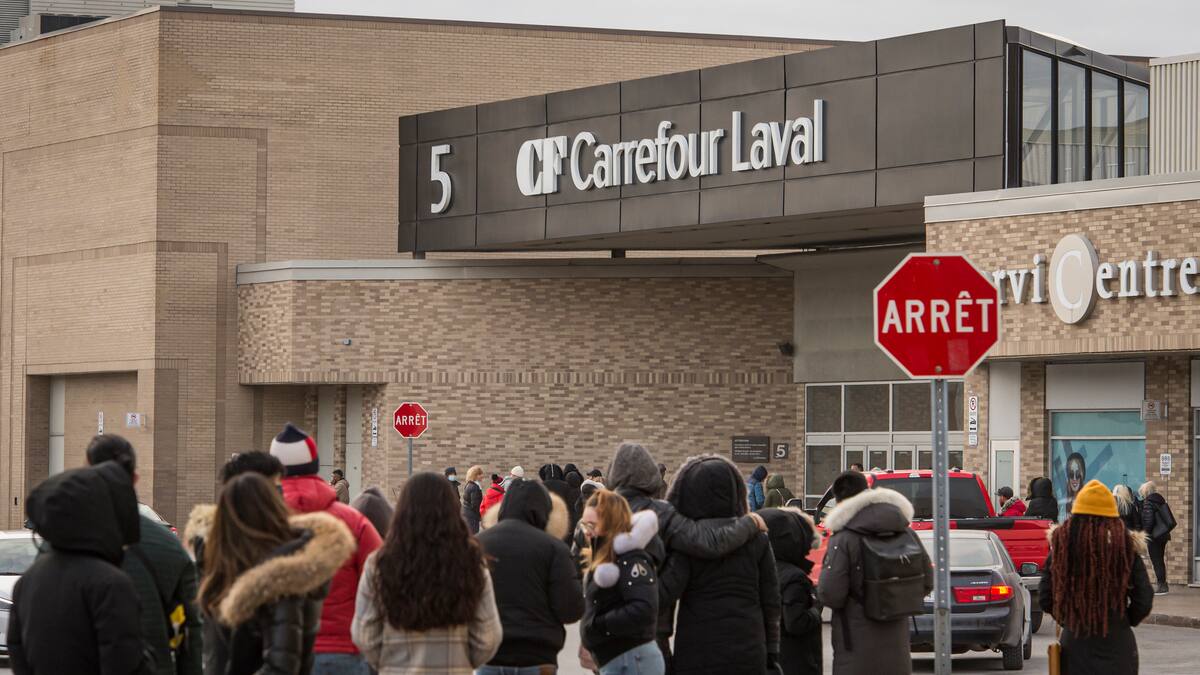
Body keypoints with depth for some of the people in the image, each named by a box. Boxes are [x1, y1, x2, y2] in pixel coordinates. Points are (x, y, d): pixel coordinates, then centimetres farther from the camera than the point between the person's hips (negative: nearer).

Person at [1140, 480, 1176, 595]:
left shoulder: (1148, 503, -13)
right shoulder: (1159, 500, 12)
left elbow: (1149, 520, -19)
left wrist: (1145, 532, -8)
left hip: (1154, 536, -9)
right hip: (1163, 534, 9)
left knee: (1156, 561, -4)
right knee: (1160, 560, 16)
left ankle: (1161, 586, -6)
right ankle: (1163, 585, 20)